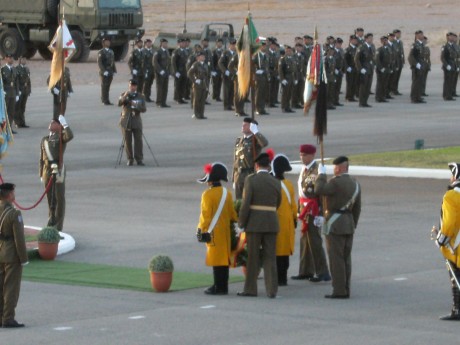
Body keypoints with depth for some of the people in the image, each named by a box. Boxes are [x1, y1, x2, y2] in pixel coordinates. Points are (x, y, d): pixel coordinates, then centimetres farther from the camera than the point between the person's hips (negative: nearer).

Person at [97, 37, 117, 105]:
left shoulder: (111, 51, 16)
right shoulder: (101, 52, -5)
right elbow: (99, 62, -13)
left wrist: (114, 70, 12)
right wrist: (104, 71, -20)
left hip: (110, 72, 6)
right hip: (104, 73, -6)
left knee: (107, 86, 8)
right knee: (104, 86, -4)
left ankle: (106, 100, 13)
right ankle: (105, 101, -3)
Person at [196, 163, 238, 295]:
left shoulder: (208, 194, -13)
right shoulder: (227, 193, 7)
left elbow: (206, 214, -15)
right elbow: (232, 213, 12)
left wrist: (202, 230, -10)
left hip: (213, 232, -7)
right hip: (225, 231, 7)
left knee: (216, 259, -5)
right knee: (224, 258, 10)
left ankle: (219, 287, -4)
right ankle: (222, 286, 15)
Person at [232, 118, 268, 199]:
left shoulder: (256, 140, -2)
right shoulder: (239, 141, 15)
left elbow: (265, 143, -29)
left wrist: (255, 132, -18)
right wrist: (234, 180, 17)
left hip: (251, 174, -6)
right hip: (239, 175, 6)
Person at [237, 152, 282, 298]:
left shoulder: (251, 179, -8)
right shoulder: (276, 182, 4)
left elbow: (246, 203, -13)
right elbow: (277, 204, 11)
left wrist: (241, 223, -5)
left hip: (254, 224, -3)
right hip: (271, 224, 3)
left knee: (252, 257, 6)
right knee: (270, 257, 6)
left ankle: (250, 289, 11)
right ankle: (271, 290, 2)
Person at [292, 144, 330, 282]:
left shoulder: (316, 171, -16)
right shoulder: (304, 170, 12)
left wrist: (319, 215, -21)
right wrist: (300, 211, 17)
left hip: (313, 211, -9)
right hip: (305, 212, 9)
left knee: (315, 241, -5)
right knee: (305, 241, 13)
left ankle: (322, 273, 1)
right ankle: (306, 271, 21)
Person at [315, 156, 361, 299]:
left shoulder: (336, 182, -15)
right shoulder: (355, 184, 12)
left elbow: (319, 190, -24)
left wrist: (321, 174, -11)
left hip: (335, 224, -8)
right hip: (349, 223, 8)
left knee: (336, 258, -6)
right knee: (346, 258, 10)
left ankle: (339, 290, -7)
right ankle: (345, 290, 11)